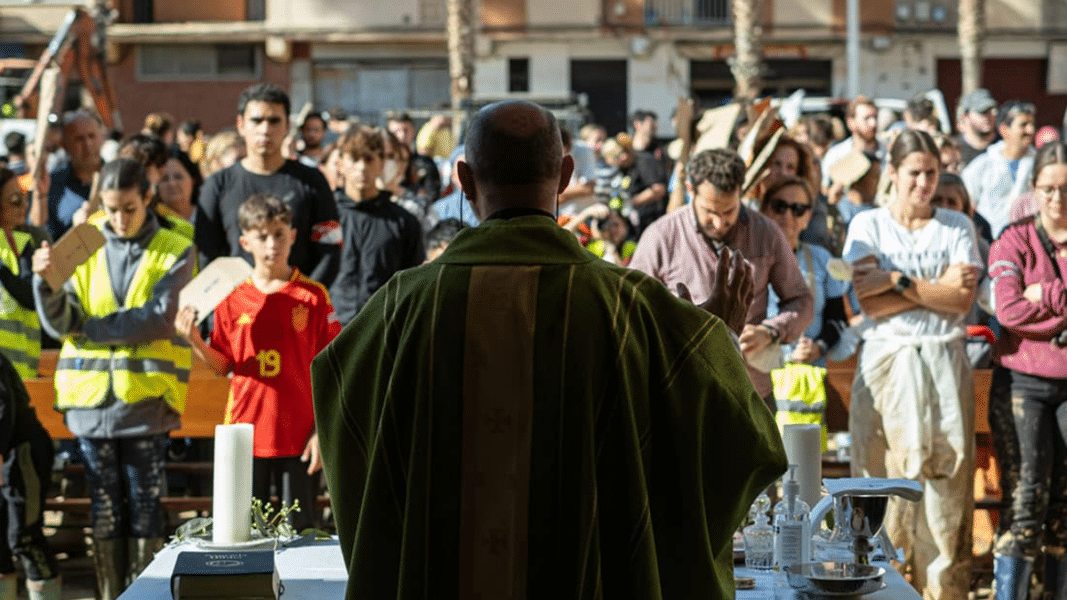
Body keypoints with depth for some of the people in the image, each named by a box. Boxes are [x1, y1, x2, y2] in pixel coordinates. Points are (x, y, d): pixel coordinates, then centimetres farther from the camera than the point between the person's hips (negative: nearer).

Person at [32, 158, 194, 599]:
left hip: (147, 398, -2)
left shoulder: (174, 252, 2)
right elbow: (60, 323, 0)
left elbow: (160, 319, -11)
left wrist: (90, 328, -10)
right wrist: (45, 282, -19)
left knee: (144, 505, 1)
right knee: (104, 508, 7)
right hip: (91, 397, 2)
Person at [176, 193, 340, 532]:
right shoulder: (231, 301, 3)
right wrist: (195, 342, -11)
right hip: (246, 433, 1)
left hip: (298, 437, -1)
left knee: (299, 530, 5)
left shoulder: (313, 296, -1)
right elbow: (223, 366, 7)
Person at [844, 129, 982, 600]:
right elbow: (868, 303, -7)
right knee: (883, 477, -3)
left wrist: (899, 282, -10)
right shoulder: (867, 225, 6)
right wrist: (937, 287, -8)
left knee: (946, 479, -1)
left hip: (944, 365, 1)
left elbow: (963, 300, -5)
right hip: (886, 363, -1)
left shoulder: (958, 227, 9)